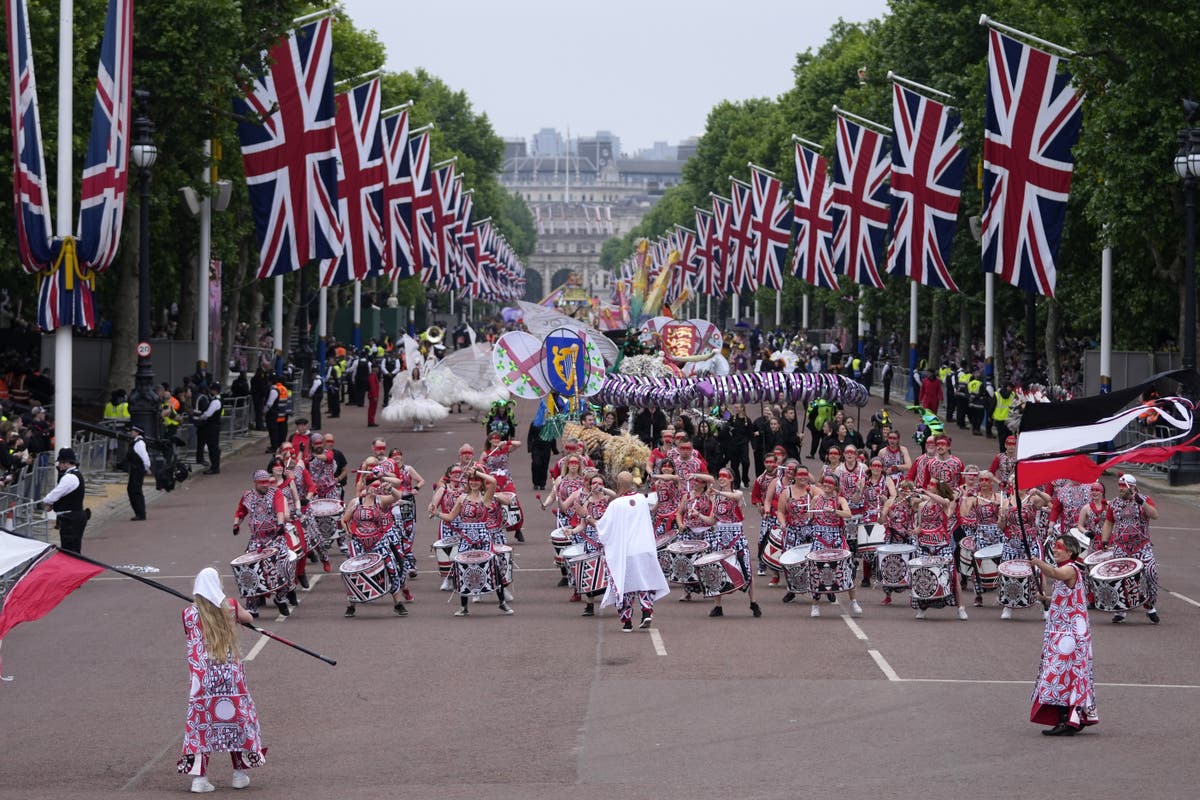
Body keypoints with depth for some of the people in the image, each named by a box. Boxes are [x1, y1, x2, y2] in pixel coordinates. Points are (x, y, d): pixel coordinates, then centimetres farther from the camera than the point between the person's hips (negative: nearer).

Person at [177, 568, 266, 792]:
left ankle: (199, 776, -3)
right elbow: (248, 619, 18)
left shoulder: (189, 614, -4)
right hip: (231, 677, 1)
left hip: (203, 679, -1)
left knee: (201, 722, 3)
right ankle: (240, 774, 19)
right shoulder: (230, 606, 0)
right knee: (236, 718, 13)